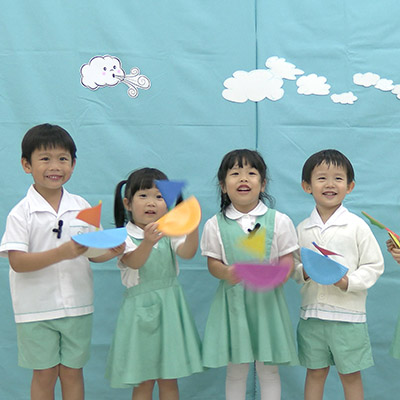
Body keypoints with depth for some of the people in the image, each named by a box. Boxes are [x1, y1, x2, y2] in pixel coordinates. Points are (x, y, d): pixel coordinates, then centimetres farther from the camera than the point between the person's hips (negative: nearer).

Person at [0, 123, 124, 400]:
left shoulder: (81, 207, 2)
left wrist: (112, 252, -16)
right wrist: (62, 253, -29)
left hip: (77, 305, 3)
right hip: (37, 308, -3)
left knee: (72, 371, 13)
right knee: (44, 374, 9)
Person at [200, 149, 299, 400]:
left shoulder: (279, 221, -2)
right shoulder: (215, 225, -1)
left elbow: (287, 259, -1)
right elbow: (213, 263, 2)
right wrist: (226, 273, -21)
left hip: (267, 300, 0)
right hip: (232, 301, 1)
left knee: (269, 370, 10)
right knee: (235, 371, 11)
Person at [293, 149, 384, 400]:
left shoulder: (357, 226, -5)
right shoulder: (303, 229, 5)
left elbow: (374, 265, -5)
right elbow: (293, 265, 11)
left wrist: (349, 282, -19)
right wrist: (304, 272, -11)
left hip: (348, 314, -3)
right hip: (311, 312, 3)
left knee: (350, 374, 9)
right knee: (315, 371, 13)